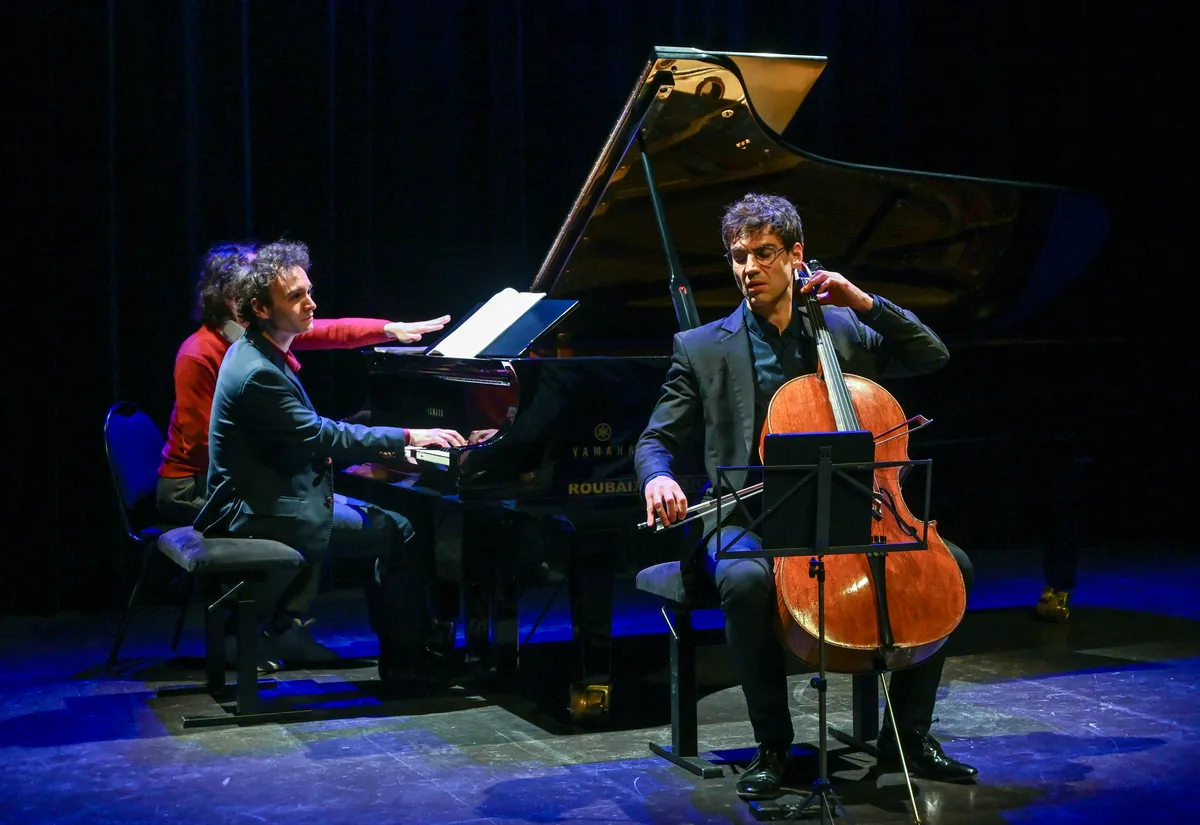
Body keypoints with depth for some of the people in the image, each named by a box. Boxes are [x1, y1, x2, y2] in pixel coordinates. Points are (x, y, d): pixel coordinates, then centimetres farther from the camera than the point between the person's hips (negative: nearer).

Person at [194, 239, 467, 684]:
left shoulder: (258, 352, 10)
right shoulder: (258, 373, -22)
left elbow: (310, 432, 17)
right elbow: (323, 437, -22)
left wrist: (372, 444, 6)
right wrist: (407, 437, -17)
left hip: (270, 497, 10)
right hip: (264, 514, -10)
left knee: (388, 519, 16)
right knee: (402, 533, -9)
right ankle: (408, 662, 2)